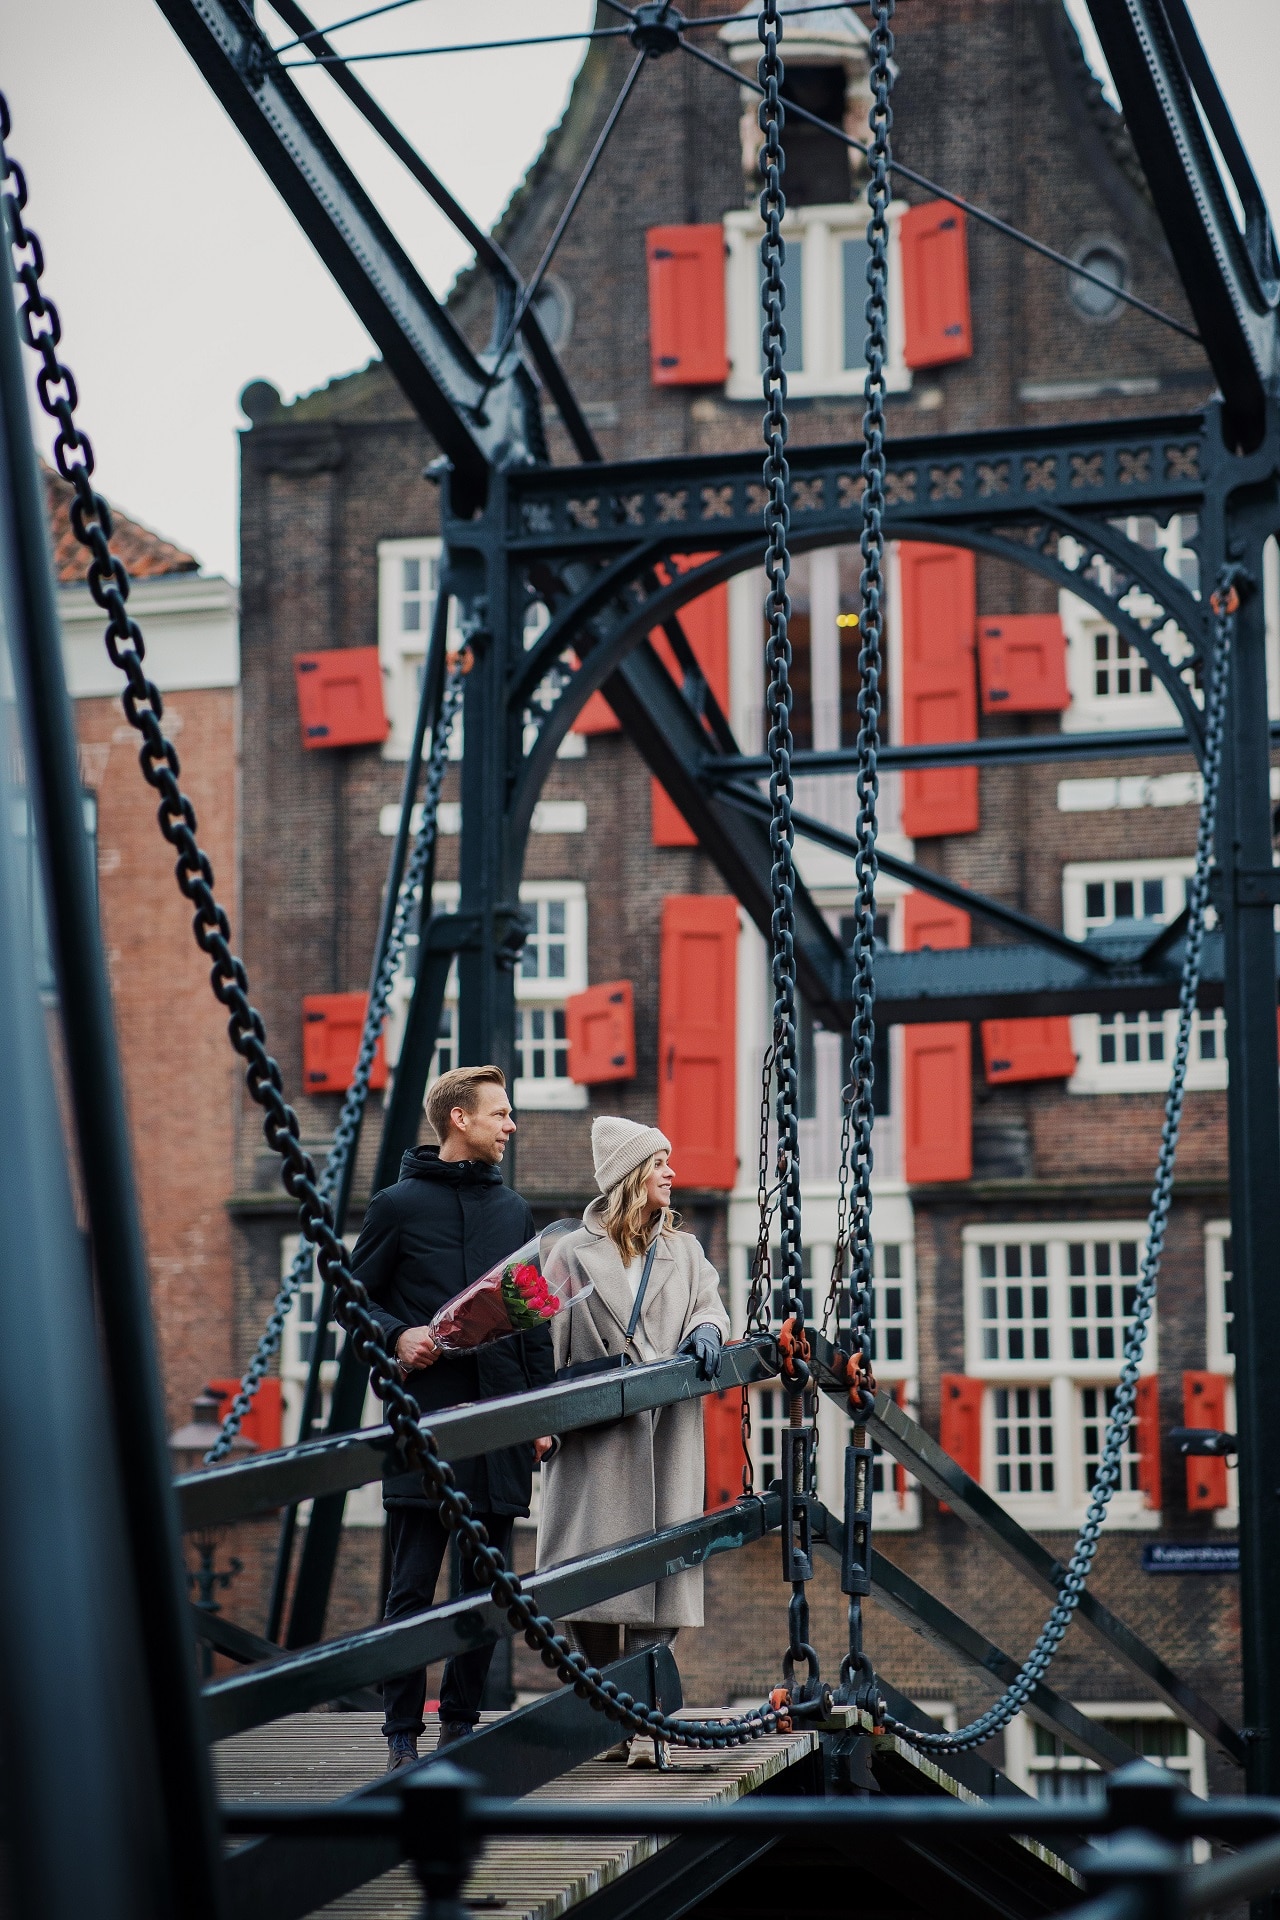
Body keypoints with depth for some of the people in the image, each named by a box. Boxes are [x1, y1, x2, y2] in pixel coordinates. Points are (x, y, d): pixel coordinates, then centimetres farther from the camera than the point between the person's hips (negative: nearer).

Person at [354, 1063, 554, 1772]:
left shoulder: (513, 1211, 15)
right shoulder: (398, 1205, 1)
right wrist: (398, 1336, -14)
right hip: (424, 1420, -5)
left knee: (486, 1586, 7)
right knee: (413, 1586, -4)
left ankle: (462, 1721, 16)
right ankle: (402, 1734, 1)